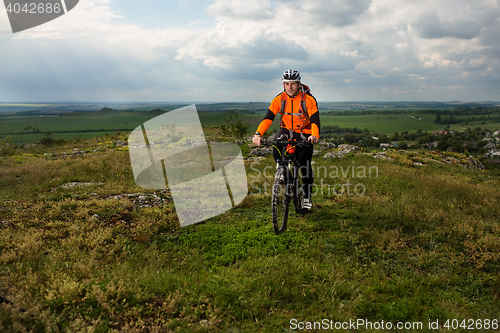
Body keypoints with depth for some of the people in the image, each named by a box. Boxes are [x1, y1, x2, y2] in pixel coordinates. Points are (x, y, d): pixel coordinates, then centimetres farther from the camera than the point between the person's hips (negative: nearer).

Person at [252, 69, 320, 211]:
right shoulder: (279, 99, -12)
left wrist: (315, 135, -48)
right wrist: (258, 133, -35)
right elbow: (268, 118, -18)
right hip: (287, 130, 2)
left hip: (304, 133, -2)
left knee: (305, 165, -6)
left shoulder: (309, 99, -18)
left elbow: (315, 120, -26)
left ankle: (307, 197, 11)